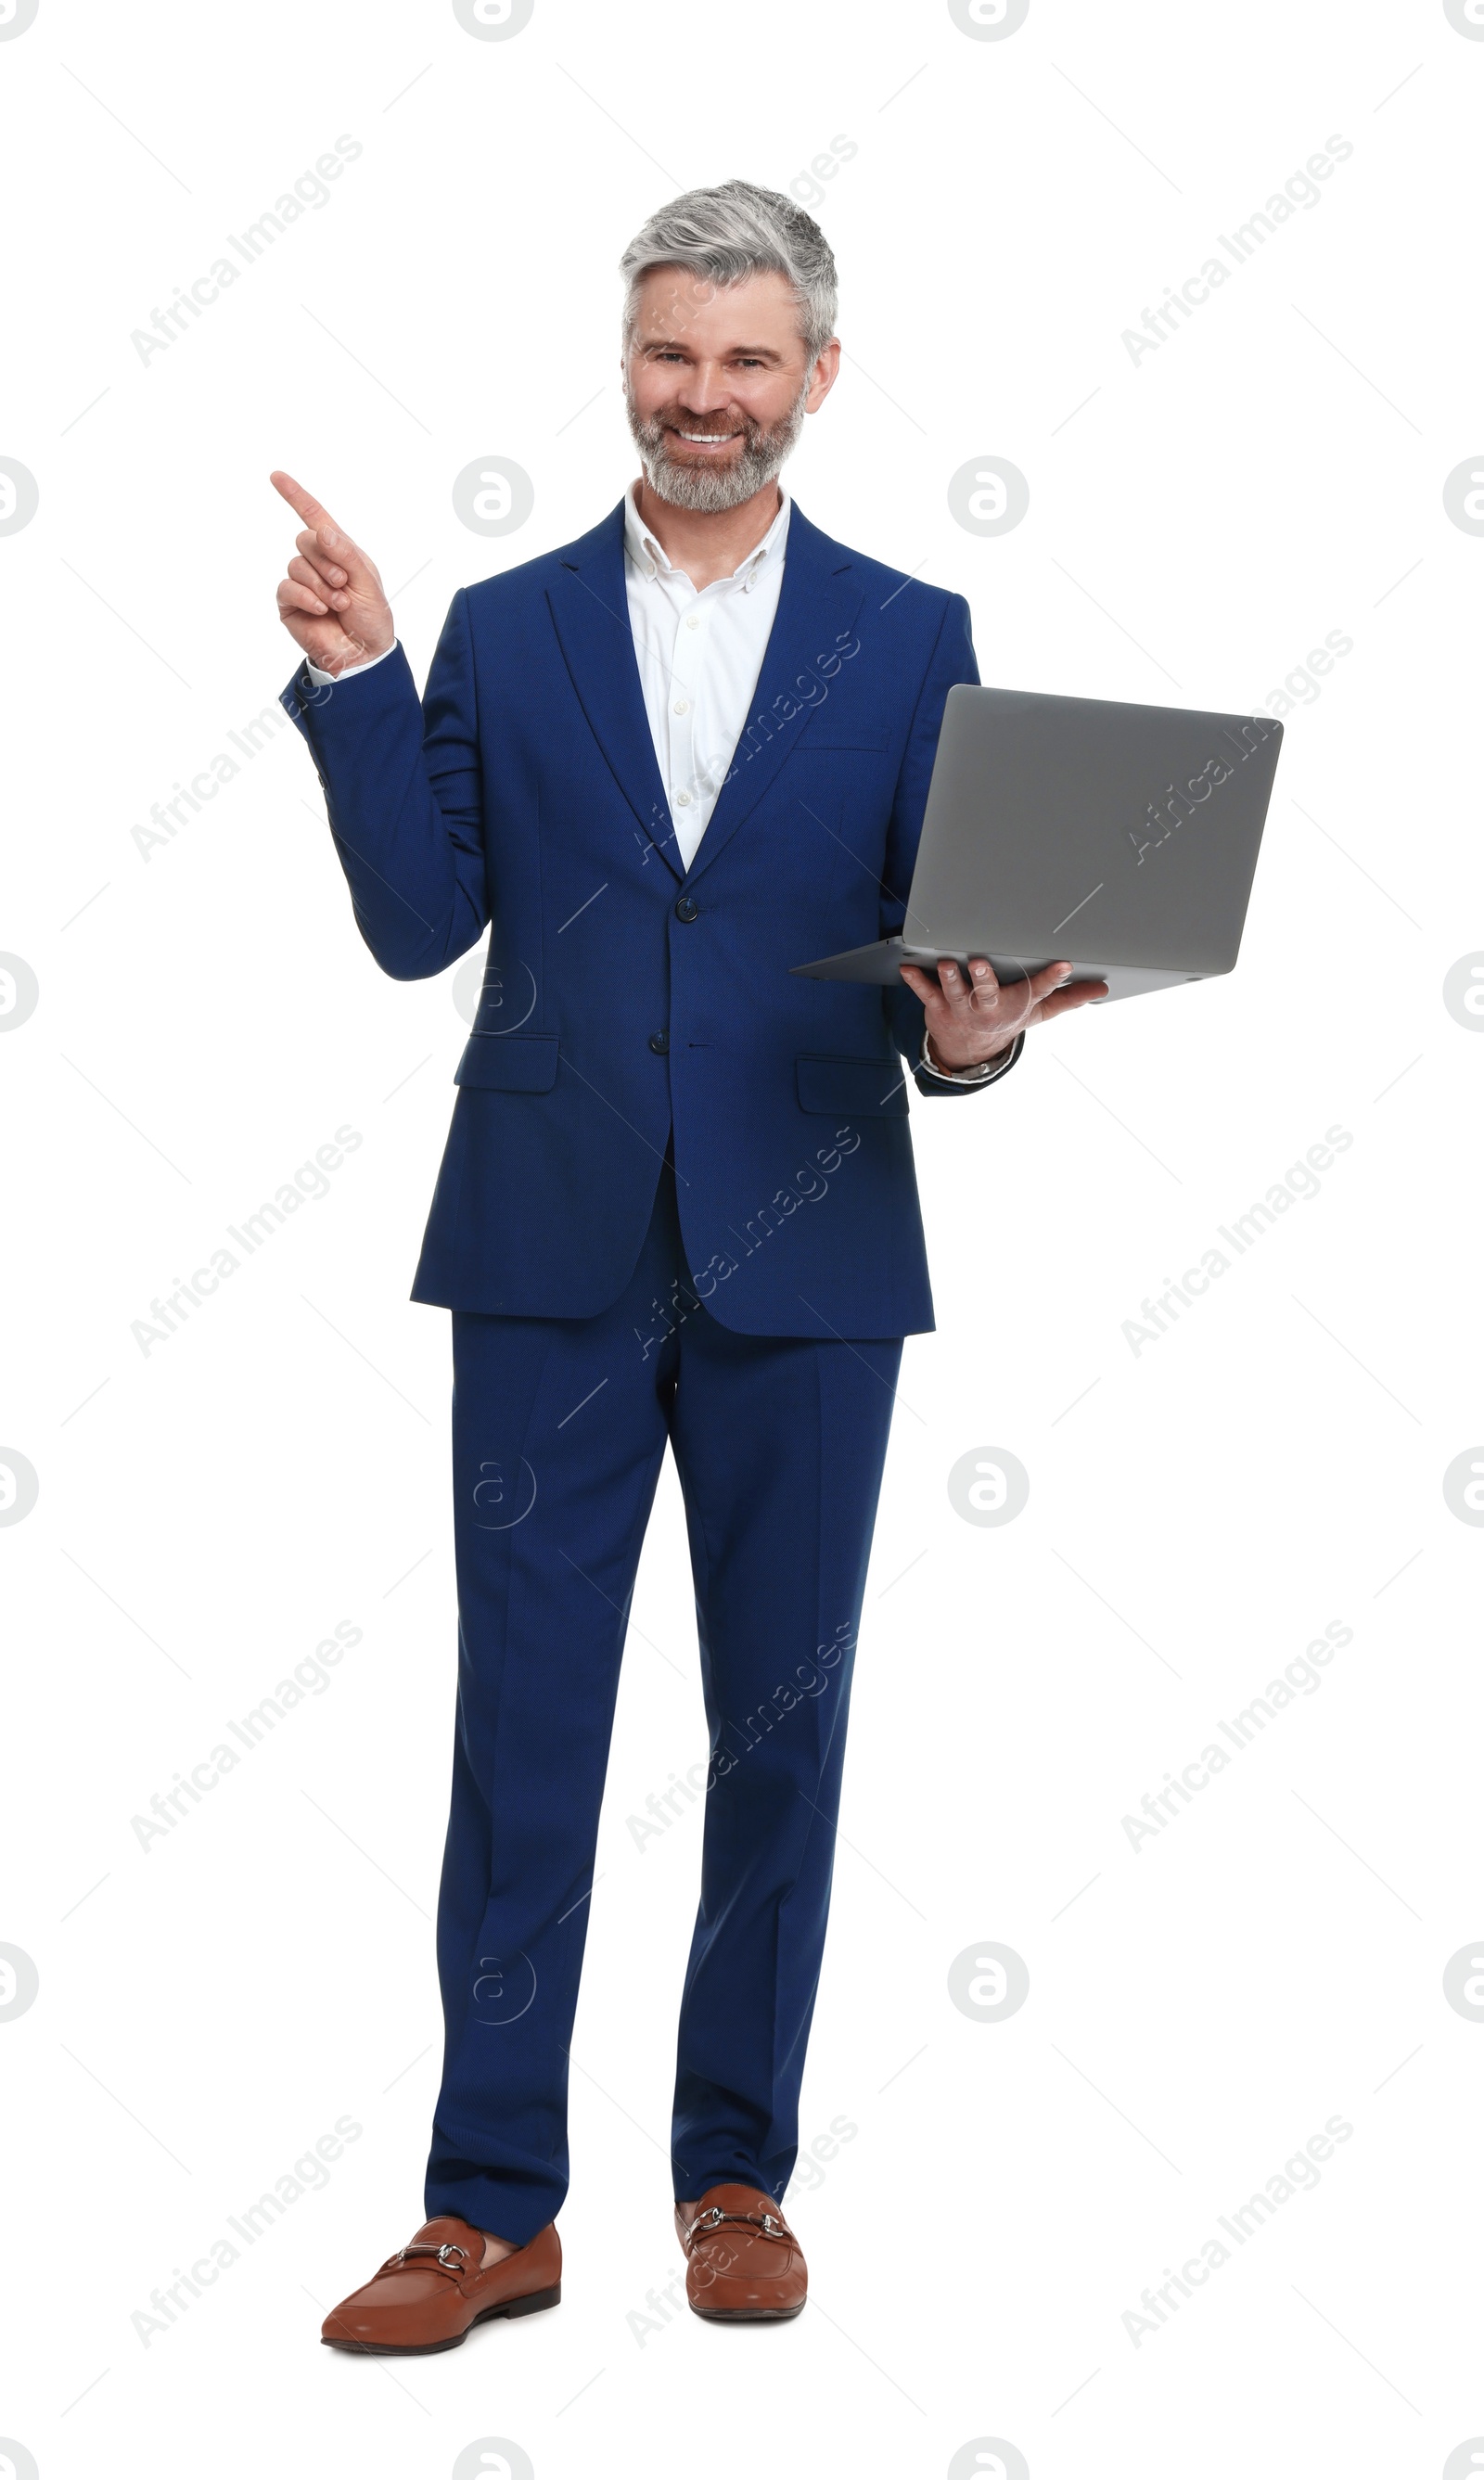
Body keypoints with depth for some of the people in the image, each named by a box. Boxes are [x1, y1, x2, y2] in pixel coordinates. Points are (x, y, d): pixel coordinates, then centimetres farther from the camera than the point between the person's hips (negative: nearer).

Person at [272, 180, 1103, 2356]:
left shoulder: (907, 639, 6)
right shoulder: (502, 630, 7)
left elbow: (950, 942, 4)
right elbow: (421, 926, 0)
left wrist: (967, 1038, -18)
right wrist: (354, 679, -10)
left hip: (802, 1262, 0)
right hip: (554, 1258, 0)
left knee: (782, 1726, 8)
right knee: (523, 1727, 3)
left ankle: (739, 2175, 23)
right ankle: (492, 2208, 12)